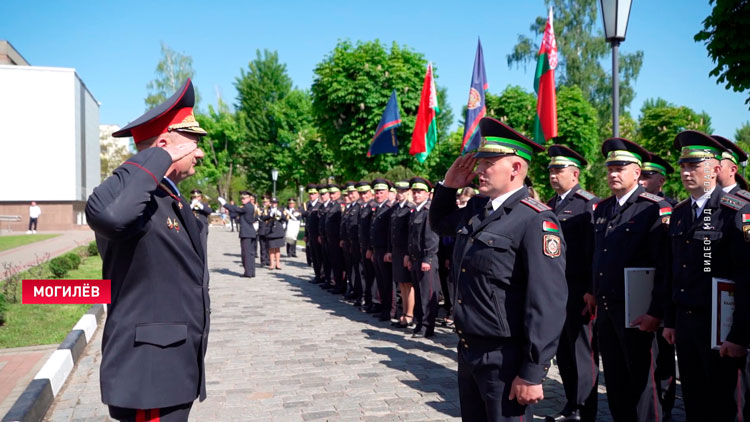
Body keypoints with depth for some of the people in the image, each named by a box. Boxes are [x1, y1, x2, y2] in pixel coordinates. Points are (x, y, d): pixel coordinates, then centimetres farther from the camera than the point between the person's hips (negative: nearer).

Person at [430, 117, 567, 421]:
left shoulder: (535, 220, -18)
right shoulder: (476, 208, 6)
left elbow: (547, 303, -22)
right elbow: (439, 223, 28)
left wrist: (532, 373, -21)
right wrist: (448, 186, 9)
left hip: (505, 359, -8)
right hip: (468, 351, 8)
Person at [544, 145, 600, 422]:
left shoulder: (589, 204, -8)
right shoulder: (550, 205, 14)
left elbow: (593, 250, -13)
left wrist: (591, 291, -16)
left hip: (577, 291, -7)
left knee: (582, 351, 3)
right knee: (562, 350, 14)